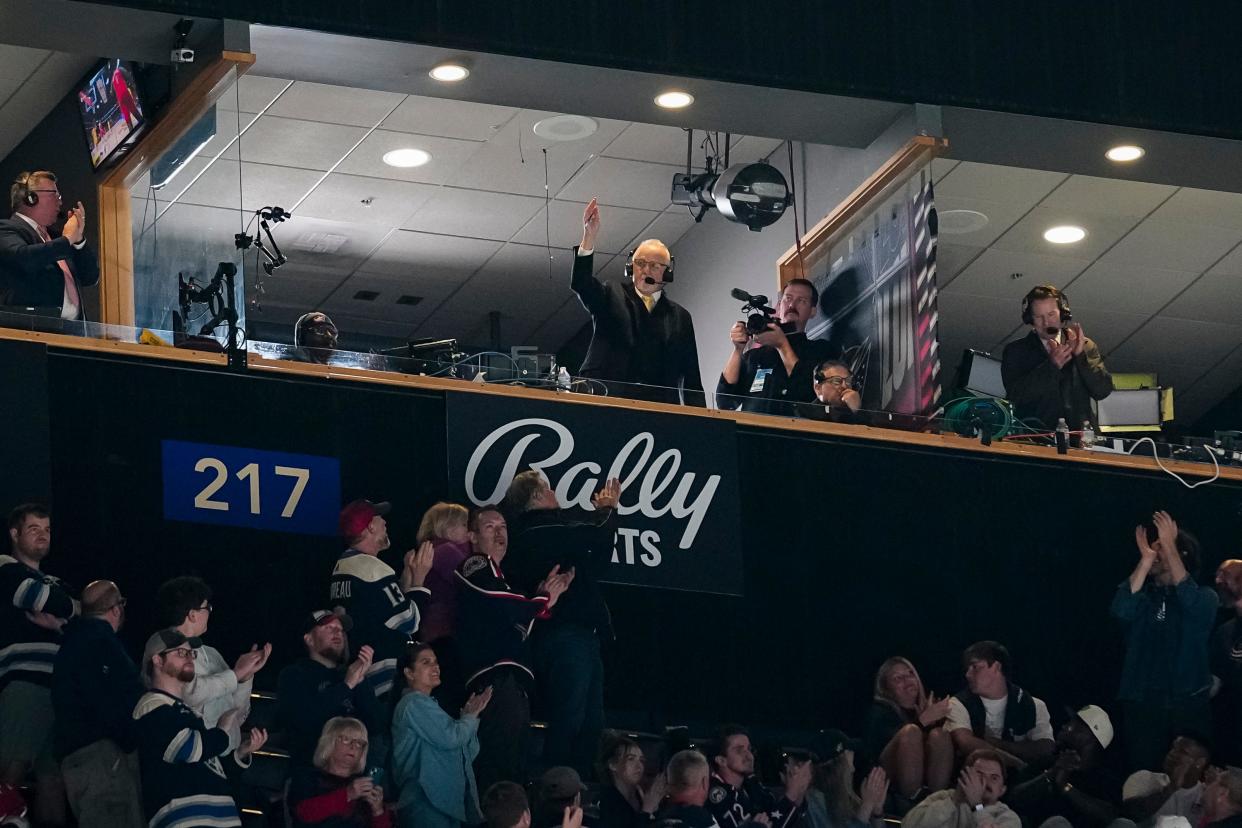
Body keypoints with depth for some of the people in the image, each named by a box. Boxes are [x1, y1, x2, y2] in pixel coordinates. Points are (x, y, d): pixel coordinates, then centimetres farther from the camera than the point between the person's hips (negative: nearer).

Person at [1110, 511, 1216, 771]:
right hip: (1142, 703, 2)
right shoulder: (1142, 594, 12)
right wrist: (1145, 559, -10)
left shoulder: (1205, 598, 7)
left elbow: (1190, 600, -17)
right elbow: (1122, 610, -11)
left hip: (1189, 703, -2)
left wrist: (1169, 546, -18)